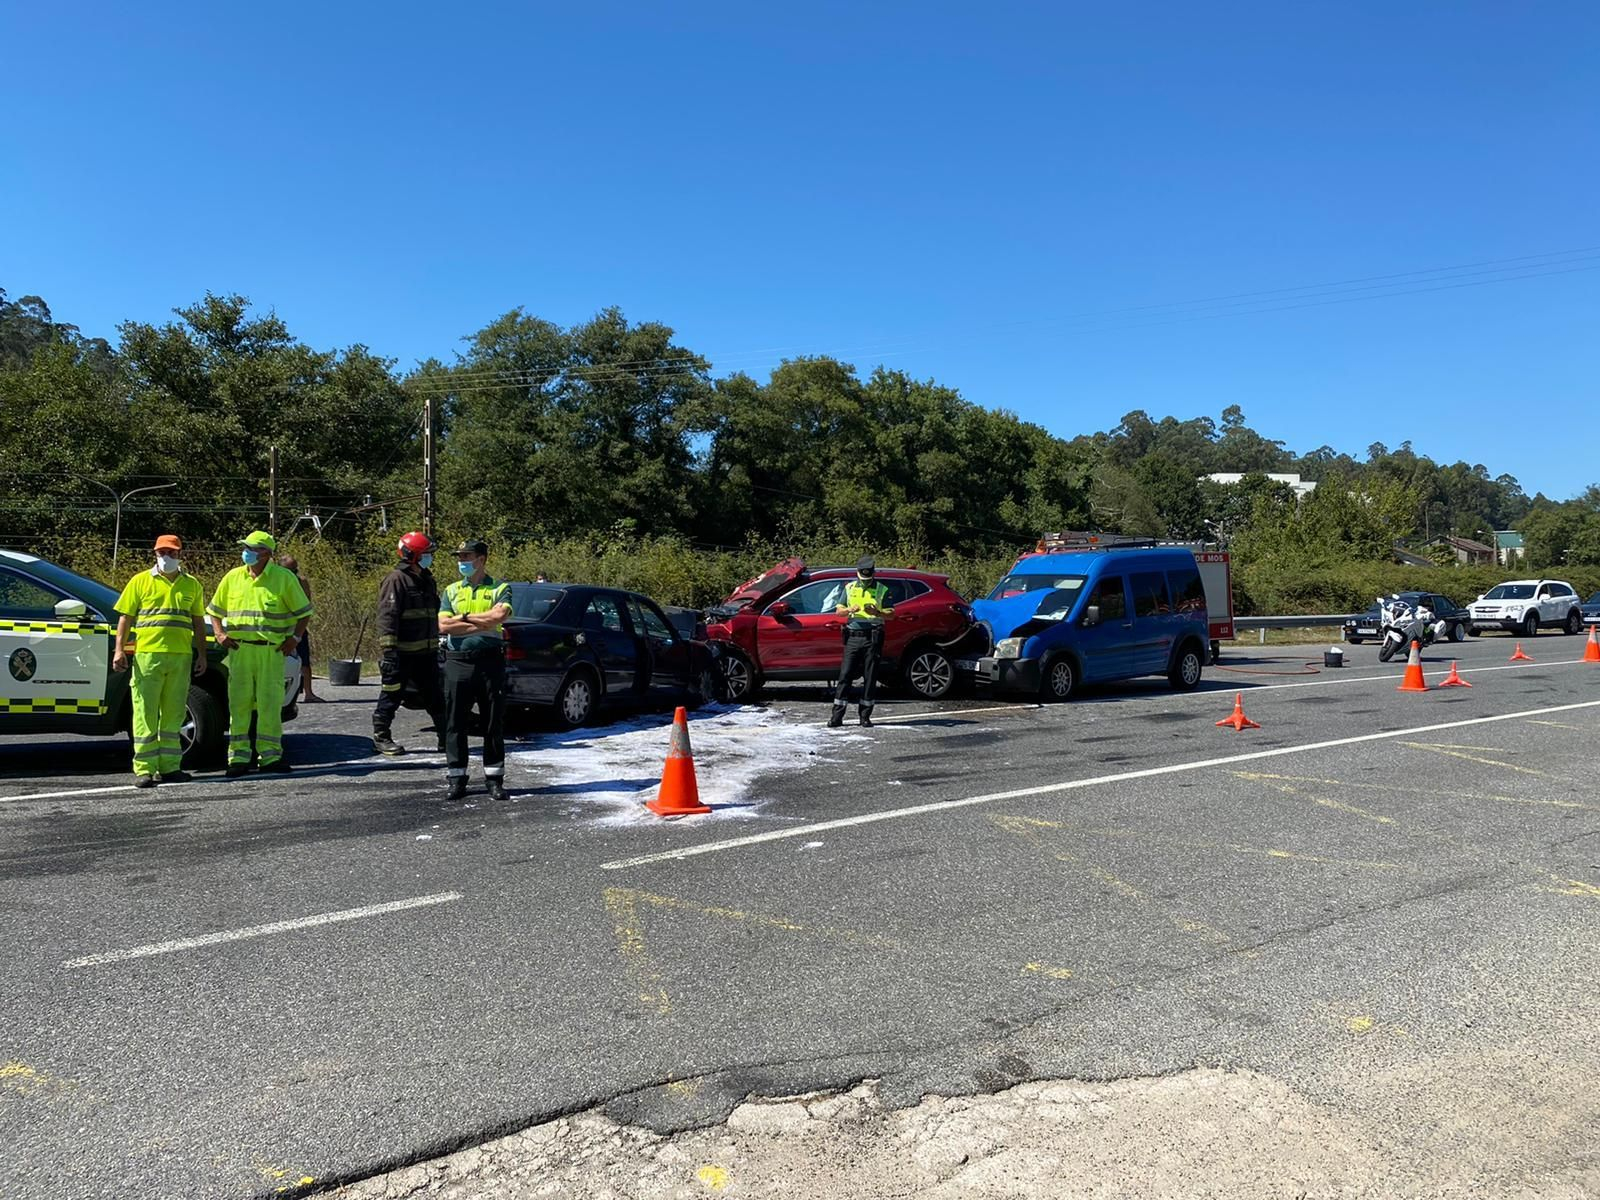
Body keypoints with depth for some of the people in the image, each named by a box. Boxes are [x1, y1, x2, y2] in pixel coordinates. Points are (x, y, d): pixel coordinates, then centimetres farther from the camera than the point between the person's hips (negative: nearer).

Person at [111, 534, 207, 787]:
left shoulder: (192, 585, 13)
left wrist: (202, 655, 11)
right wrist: (119, 649, -5)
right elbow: (125, 617, 4)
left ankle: (169, 767, 15)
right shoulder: (141, 581, 5)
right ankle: (144, 770, 1)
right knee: (146, 714, -3)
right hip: (147, 654, -3)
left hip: (181, 657, 3)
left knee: (174, 714, 8)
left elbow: (198, 622, 16)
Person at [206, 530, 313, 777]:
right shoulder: (232, 578, 9)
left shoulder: (284, 578, 1)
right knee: (239, 702, 2)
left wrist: (295, 637, -4)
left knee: (270, 703, 0)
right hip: (239, 649, 2)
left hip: (272, 650, -2)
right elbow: (215, 610, 20)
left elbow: (303, 612, 8)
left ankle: (270, 756, 9)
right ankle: (238, 756, 10)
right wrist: (219, 633, 4)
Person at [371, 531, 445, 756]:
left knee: (435, 697, 10)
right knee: (391, 695, 2)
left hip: (426, 653, 8)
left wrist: (435, 644, 25)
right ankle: (381, 738, 13)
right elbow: (387, 617, -17)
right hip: (402, 653, -8)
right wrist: (388, 649, -23)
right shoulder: (395, 580, -11)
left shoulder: (427, 580, 16)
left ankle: (446, 738, 15)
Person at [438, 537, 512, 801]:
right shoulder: (452, 591, 13)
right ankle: (457, 780, 13)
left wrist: (465, 617, -8)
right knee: (455, 724, 4)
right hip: (458, 663, 2)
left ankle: (494, 779, 12)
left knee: (494, 724, 3)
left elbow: (499, 615, -16)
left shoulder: (500, 589, 5)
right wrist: (484, 624, -8)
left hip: (490, 662, -2)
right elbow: (443, 626, -1)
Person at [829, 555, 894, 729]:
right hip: (853, 637, 1)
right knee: (845, 675, -3)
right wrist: (850, 609, -12)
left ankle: (865, 716, 10)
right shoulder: (849, 588, 12)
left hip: (873, 638, -1)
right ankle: (837, 716, -1)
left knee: (869, 678, 2)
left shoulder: (882, 590, 6)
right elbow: (838, 610, 10)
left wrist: (877, 612, -17)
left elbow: (891, 614, 2)